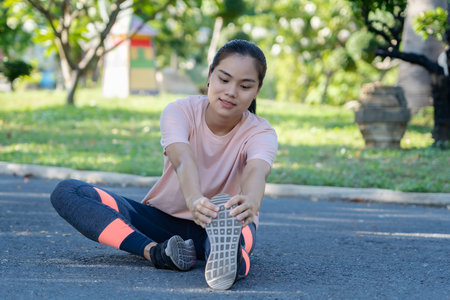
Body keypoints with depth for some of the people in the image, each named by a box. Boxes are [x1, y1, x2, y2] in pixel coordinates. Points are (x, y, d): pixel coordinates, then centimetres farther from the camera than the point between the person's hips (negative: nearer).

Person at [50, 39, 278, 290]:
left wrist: (250, 201, -65)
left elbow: (257, 171, -39)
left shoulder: (261, 133, -14)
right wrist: (193, 199, -59)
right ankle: (154, 251, -40)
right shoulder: (180, 112, -13)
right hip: (163, 220, 2)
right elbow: (183, 159, -35)